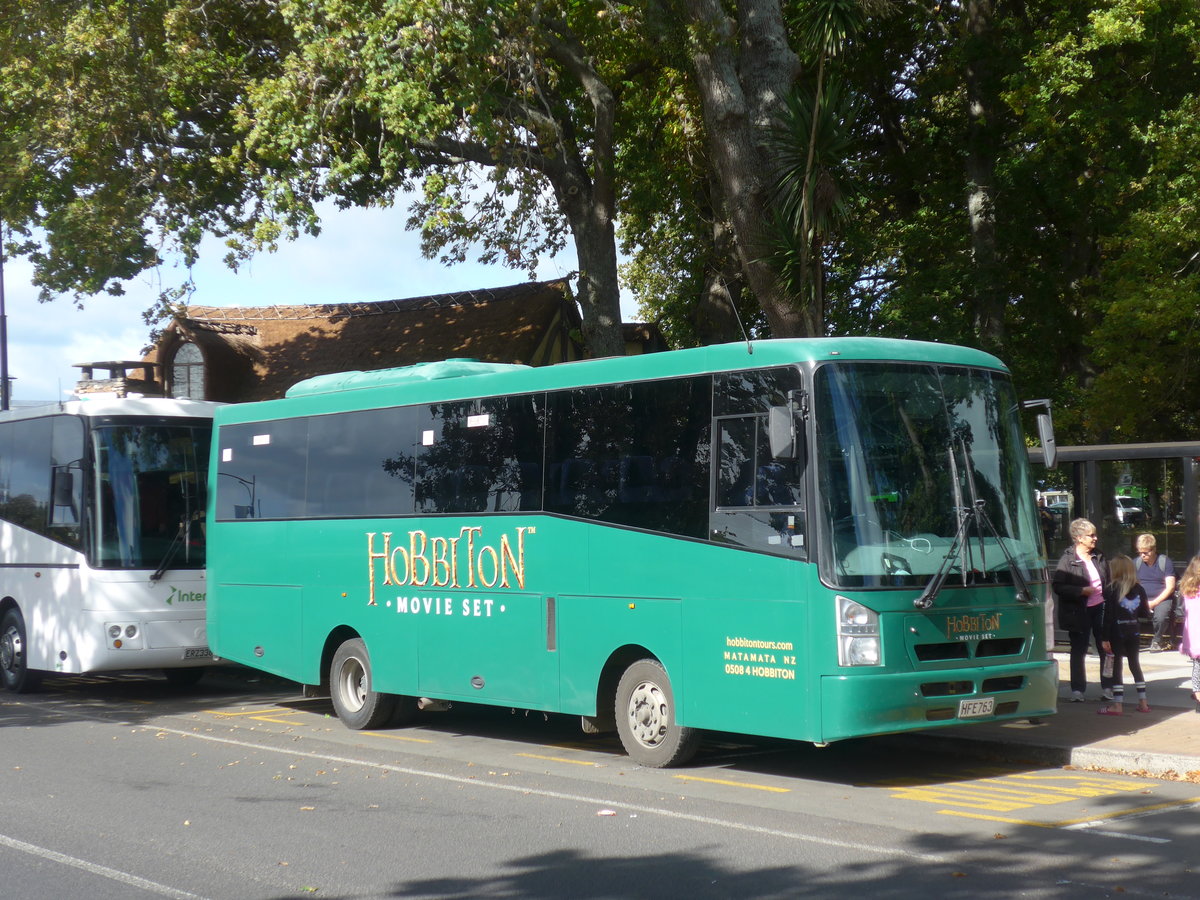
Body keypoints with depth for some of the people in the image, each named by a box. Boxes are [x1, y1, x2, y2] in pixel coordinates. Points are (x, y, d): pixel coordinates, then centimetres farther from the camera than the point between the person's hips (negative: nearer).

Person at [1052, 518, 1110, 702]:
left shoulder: (1099, 557, 8)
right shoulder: (1068, 559, -8)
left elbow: (1109, 581, 18)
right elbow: (1057, 586, -14)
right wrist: (1081, 591, -21)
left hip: (1101, 609, 4)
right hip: (1079, 612, -4)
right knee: (1078, 651, 6)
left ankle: (1108, 687, 17)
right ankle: (1077, 690, 13)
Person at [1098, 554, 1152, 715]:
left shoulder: (1111, 590, -11)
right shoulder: (1139, 589, 1)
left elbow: (1108, 616, -13)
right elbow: (1145, 613, 6)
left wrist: (1105, 639, -11)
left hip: (1117, 634, -5)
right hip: (1134, 632, 5)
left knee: (1116, 667, 0)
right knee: (1135, 664, 16)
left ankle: (1117, 705, -2)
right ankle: (1143, 702, 18)